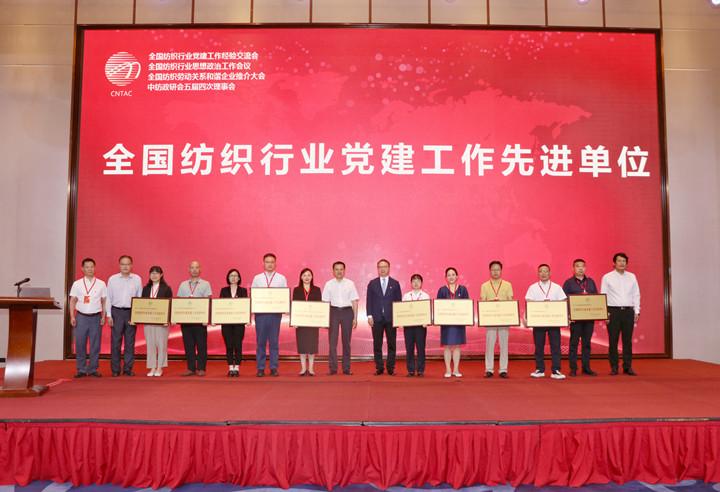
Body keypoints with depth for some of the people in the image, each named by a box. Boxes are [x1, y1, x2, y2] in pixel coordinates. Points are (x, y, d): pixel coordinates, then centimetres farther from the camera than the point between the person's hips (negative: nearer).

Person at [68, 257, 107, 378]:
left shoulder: (101, 284, 5)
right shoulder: (77, 284, 5)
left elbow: (104, 301, 7)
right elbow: (73, 301, 6)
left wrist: (103, 316, -1)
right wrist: (72, 316, -3)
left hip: (96, 317, 0)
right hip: (81, 316, 0)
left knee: (95, 344, 3)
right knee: (80, 344, 1)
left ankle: (93, 369, 12)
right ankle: (81, 369, 12)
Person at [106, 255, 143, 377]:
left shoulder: (137, 279, 4)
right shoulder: (112, 279, 4)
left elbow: (140, 297, 5)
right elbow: (108, 298, 5)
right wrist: (109, 315, -1)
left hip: (132, 313, 0)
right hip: (117, 312, 0)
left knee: (130, 342, 4)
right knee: (115, 341, 1)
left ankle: (128, 368, 12)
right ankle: (115, 369, 9)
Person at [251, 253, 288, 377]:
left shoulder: (281, 278, 7)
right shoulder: (257, 278, 9)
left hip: (275, 313, 0)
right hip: (260, 312, 1)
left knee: (274, 341, 3)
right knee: (261, 341, 3)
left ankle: (274, 368, 9)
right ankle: (260, 368, 9)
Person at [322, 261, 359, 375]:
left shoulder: (350, 283, 3)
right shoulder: (329, 284, 3)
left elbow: (354, 301, 4)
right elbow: (325, 301, 4)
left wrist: (355, 317, 0)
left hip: (347, 311, 0)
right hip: (333, 311, 0)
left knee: (346, 341, 6)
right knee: (332, 341, -2)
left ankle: (346, 368, 13)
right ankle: (333, 368, 3)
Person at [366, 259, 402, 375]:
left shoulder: (395, 283, 7)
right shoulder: (372, 283, 8)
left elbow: (399, 301, 6)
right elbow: (369, 300, 6)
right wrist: (369, 315, -4)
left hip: (391, 318, 0)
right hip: (377, 318, 0)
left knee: (392, 344, 2)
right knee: (377, 344, 2)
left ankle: (391, 368, 9)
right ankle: (379, 368, 9)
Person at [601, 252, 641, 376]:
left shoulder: (632, 277, 10)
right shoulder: (607, 277, 2)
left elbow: (636, 295, 11)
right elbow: (603, 296, 0)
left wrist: (637, 311, 4)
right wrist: (605, 312, -7)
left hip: (628, 311, 3)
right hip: (613, 311, -2)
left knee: (627, 340, 4)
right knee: (613, 340, -1)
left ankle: (627, 367, 10)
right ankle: (614, 367, 6)